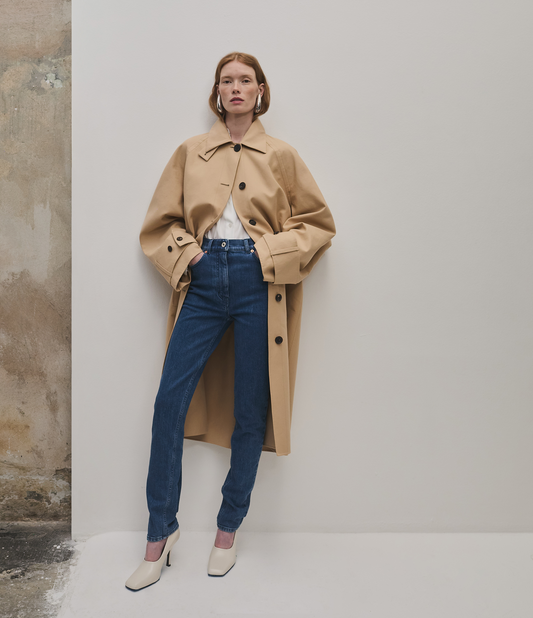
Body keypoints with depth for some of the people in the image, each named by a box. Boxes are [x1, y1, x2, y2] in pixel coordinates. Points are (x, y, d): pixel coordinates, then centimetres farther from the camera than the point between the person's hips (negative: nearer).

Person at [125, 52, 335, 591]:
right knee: (169, 402, -4)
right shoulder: (190, 152, 12)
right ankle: (160, 534, 15)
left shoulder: (280, 156, 8)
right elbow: (160, 220, 16)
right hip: (204, 282, 2)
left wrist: (275, 253, -4)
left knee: (250, 413, 4)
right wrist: (183, 254, -2)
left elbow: (319, 222, 10)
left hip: (258, 286, -1)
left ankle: (229, 529, 25)